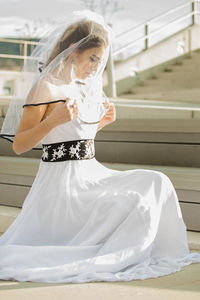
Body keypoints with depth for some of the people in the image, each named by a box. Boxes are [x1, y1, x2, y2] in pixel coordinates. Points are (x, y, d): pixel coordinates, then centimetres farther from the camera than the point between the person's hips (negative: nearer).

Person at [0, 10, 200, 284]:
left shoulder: (85, 88, 15)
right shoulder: (46, 87, -10)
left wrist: (101, 122, 11)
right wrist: (54, 120, -24)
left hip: (91, 174, 8)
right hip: (62, 181, -8)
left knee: (155, 184, -2)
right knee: (133, 206, -20)